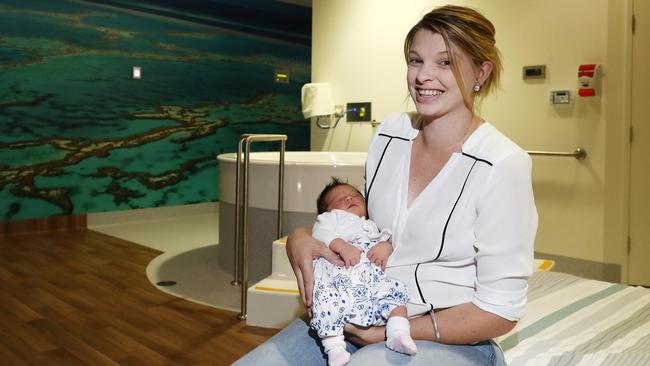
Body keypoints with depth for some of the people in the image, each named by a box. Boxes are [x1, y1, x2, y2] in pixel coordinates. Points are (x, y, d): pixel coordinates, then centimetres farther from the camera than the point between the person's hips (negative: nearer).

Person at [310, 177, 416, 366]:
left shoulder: (372, 227, 42)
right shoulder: (331, 217, 30)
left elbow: (388, 242, 25)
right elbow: (319, 234, 9)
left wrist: (385, 247, -1)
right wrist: (342, 246, -9)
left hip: (372, 280, 4)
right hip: (338, 277, -4)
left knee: (395, 290, -19)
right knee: (326, 299, -32)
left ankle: (398, 333, -22)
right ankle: (334, 347, -25)